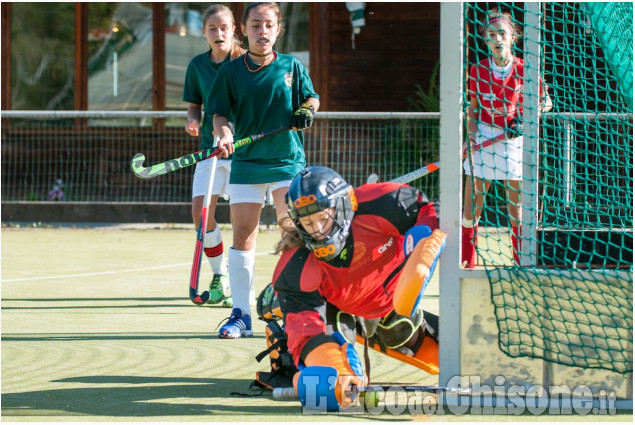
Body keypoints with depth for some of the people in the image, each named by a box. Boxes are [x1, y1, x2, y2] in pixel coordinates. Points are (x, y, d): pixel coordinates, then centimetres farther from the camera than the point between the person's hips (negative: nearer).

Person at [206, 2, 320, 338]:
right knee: (242, 234, -1)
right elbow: (220, 113, 4)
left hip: (287, 159, -1)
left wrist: (306, 111, -8)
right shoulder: (231, 72, 4)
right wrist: (224, 134, -15)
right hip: (246, 161, 1)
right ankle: (241, 314, 4)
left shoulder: (292, 67, 5)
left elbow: (312, 98, 14)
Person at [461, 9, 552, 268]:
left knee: (516, 206, 3)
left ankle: (523, 262, 13)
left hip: (513, 139, -1)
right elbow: (473, 108, 9)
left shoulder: (523, 70, -5)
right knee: (471, 206, -2)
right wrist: (472, 132, -8)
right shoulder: (478, 70, 1)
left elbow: (545, 102, 5)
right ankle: (467, 262, 5)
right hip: (483, 137, 1)